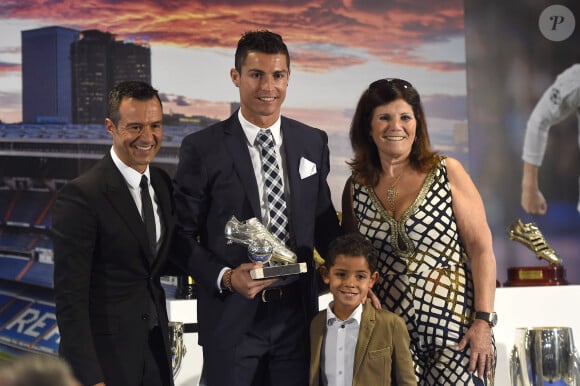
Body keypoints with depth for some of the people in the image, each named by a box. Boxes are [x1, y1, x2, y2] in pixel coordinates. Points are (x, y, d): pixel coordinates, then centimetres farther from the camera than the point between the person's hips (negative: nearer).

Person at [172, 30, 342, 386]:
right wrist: (225, 277, -18)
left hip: (298, 312, 3)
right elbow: (183, 234, -3)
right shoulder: (202, 148, -6)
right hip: (232, 316, -3)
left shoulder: (313, 143, 6)